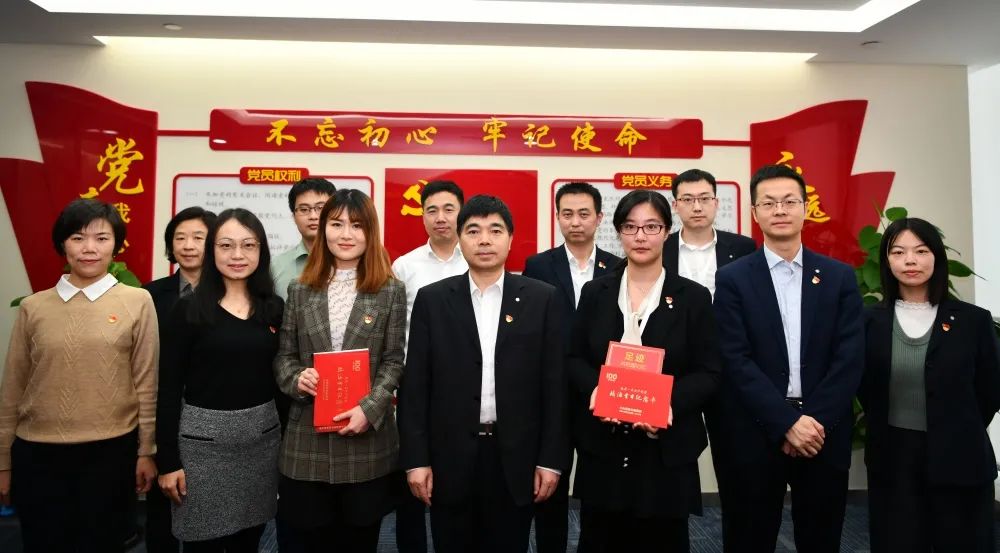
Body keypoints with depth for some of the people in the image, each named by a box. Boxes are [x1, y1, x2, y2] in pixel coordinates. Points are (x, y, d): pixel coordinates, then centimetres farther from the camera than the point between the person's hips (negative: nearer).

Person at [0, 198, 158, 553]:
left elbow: (146, 384, -2)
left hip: (111, 450, -2)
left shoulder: (137, 302, -4)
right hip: (37, 453, 2)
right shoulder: (33, 307, 2)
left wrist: (146, 451, 0)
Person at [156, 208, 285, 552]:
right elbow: (169, 388, -5)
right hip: (202, 439, -3)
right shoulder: (188, 309, -5)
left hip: (262, 437, 3)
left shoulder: (275, 308, 4)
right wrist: (168, 460, -7)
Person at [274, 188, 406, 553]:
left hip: (367, 439, -1)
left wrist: (369, 409, -16)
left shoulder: (390, 291, 0)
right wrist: (296, 379, -13)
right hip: (308, 438, 2)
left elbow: (393, 361, -3)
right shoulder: (300, 291, 6)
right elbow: (284, 355, 9)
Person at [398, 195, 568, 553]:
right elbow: (415, 385, 0)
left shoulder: (541, 299, 0)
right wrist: (416, 459, -4)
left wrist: (551, 459, -2)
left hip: (515, 457, 0)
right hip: (450, 458, 1)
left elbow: (554, 384, 0)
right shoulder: (432, 299, 1)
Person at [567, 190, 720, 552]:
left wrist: (670, 403, -20)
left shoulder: (693, 297, 0)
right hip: (601, 445, 2)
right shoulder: (595, 292, 5)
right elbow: (573, 358, 5)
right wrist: (594, 389, -15)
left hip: (667, 449, -1)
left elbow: (708, 373, -2)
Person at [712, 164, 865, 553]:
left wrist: (815, 421, -11)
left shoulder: (839, 277, 6)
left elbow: (850, 358, -2)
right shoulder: (732, 279, -2)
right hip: (754, 435, -2)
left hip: (823, 433, 2)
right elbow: (736, 361, -9)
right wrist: (787, 423, -15)